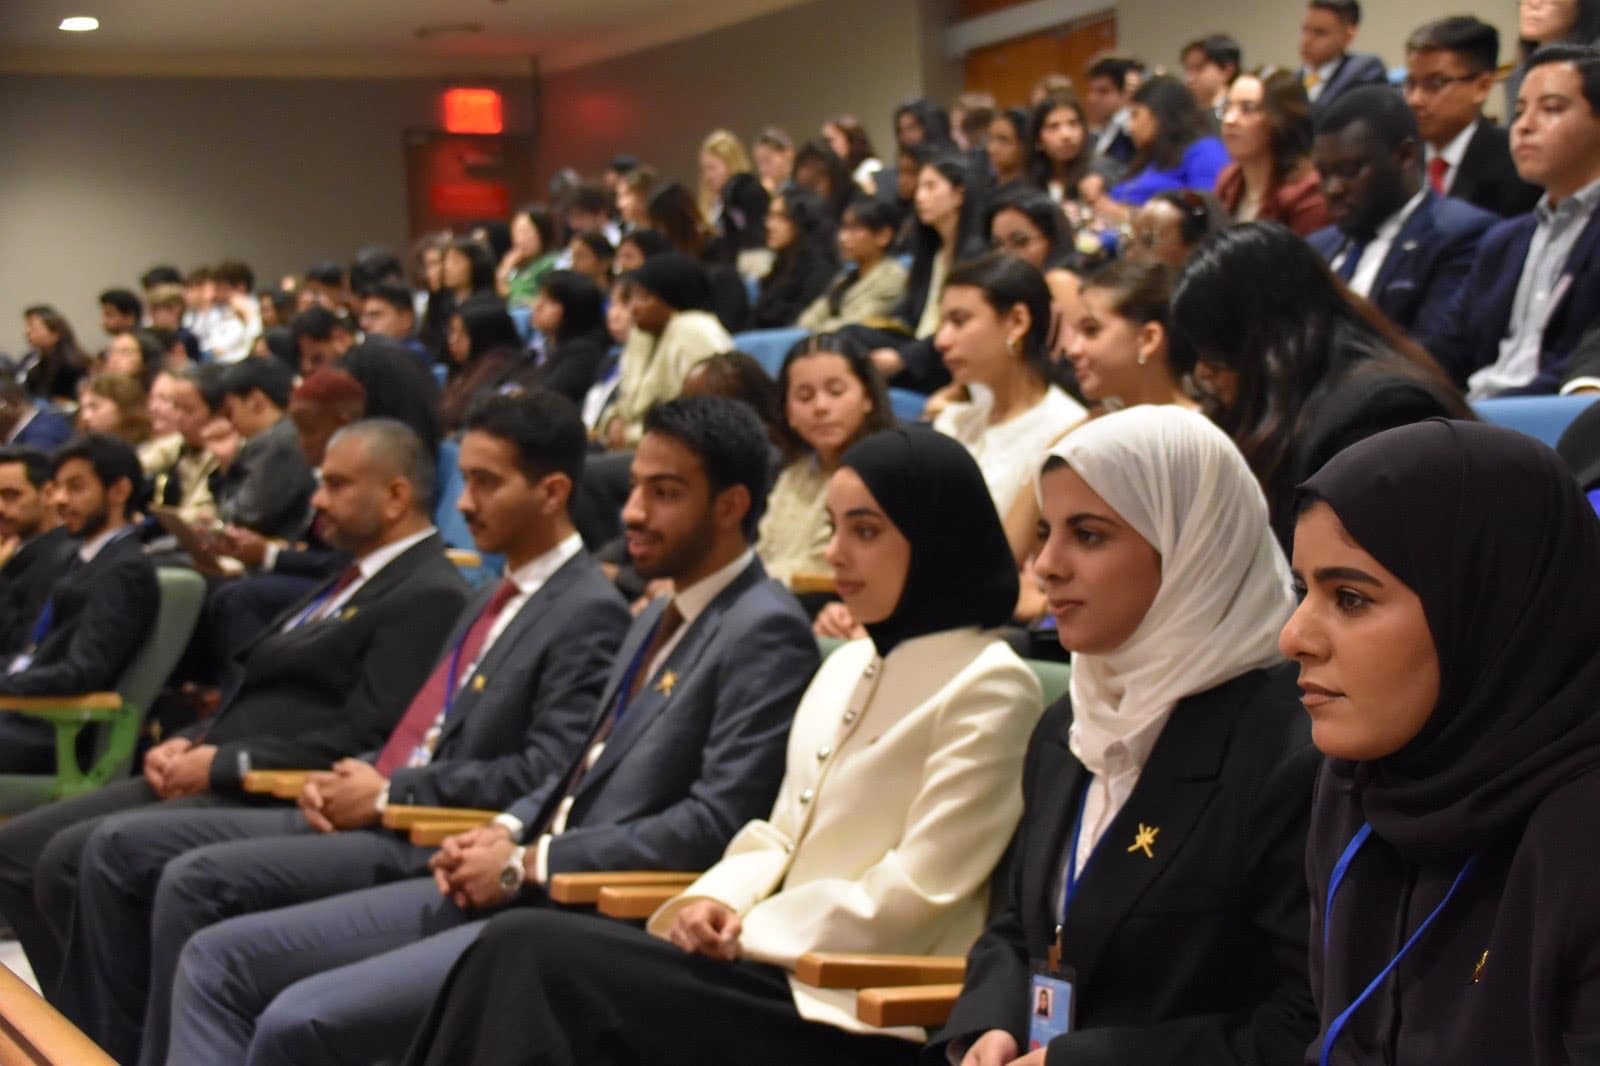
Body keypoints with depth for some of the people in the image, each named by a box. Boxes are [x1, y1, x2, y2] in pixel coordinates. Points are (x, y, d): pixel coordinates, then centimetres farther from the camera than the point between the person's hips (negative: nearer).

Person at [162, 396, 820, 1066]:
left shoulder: (765, 633, -11)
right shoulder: (660, 619, 20)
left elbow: (715, 824, -19)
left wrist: (527, 863, -14)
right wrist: (507, 831, 5)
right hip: (518, 891, 10)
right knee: (218, 959, 2)